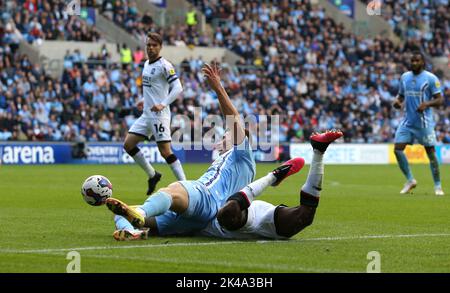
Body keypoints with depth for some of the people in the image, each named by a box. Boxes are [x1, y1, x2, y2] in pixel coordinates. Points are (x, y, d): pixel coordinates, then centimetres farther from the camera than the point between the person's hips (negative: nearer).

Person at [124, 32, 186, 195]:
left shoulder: (164, 66, -10)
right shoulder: (146, 64, 15)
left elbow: (177, 88, -18)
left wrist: (163, 104, -27)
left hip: (159, 115, -9)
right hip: (146, 114, 9)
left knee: (165, 151, -13)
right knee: (128, 144, 5)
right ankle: (152, 175, 16)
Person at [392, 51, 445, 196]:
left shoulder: (430, 78, -6)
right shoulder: (404, 77, 9)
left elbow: (440, 100, -6)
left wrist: (427, 104, -24)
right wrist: (397, 101, -3)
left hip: (424, 122, -5)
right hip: (408, 121, 5)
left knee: (430, 152, -1)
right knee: (397, 149, -6)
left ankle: (438, 186, 11)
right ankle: (410, 180, 10)